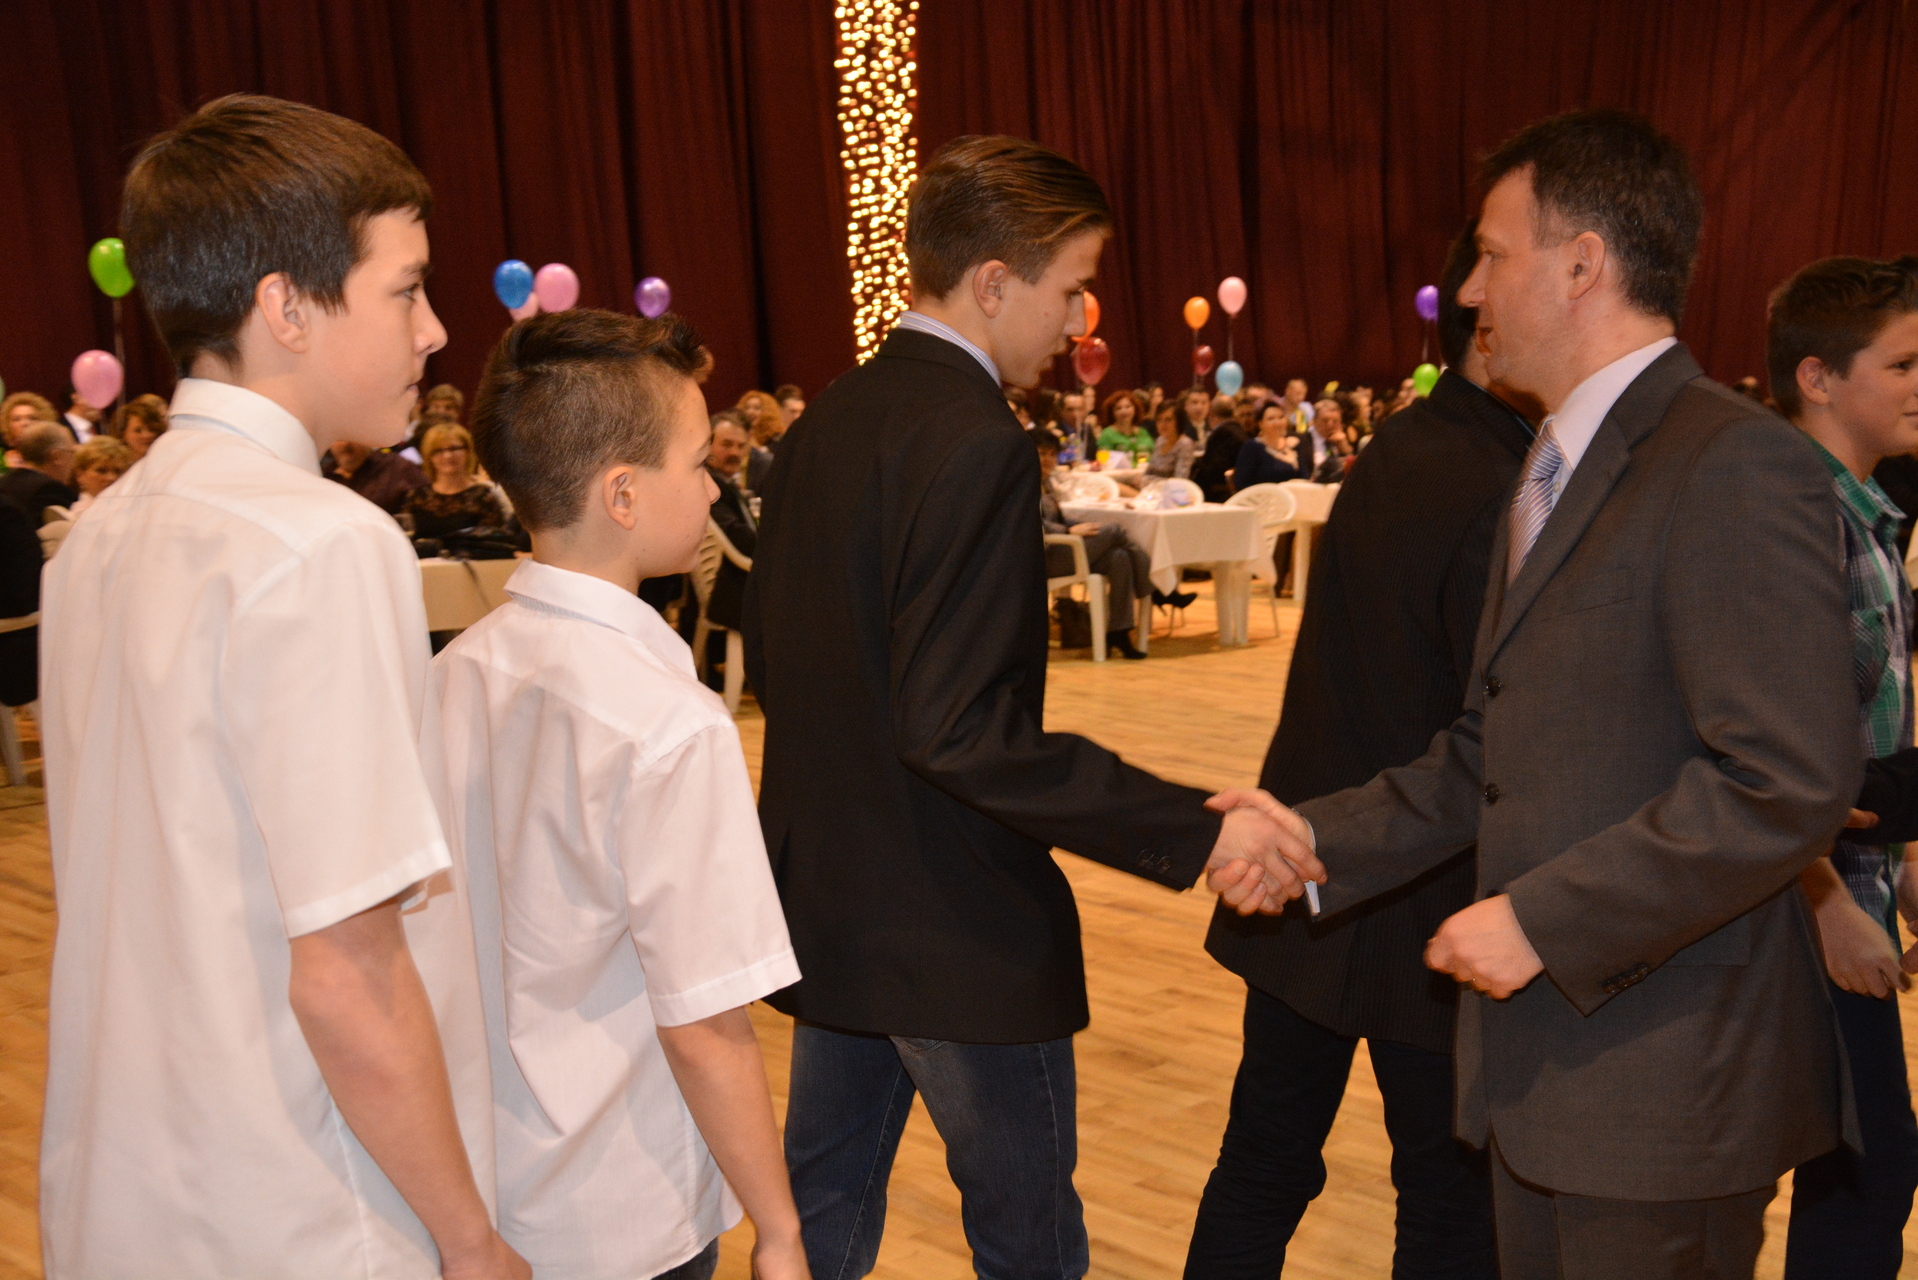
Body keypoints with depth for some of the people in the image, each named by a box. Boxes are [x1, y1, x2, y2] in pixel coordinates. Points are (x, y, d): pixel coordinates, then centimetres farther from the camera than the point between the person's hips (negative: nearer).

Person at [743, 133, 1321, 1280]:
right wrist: (1193, 832, -29)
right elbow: (960, 729, -28)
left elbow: (768, 655, 13)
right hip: (953, 929, -8)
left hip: (826, 906, 9)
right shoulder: (976, 443, -22)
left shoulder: (827, 423, 5)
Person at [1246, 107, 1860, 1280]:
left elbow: (1790, 783, -24)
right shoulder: (1553, 472, 14)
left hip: (1666, 1083, -9)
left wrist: (1543, 919, -20)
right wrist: (1322, 837, 4)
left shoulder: (1734, 467, -17)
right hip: (1544, 1057, 9)